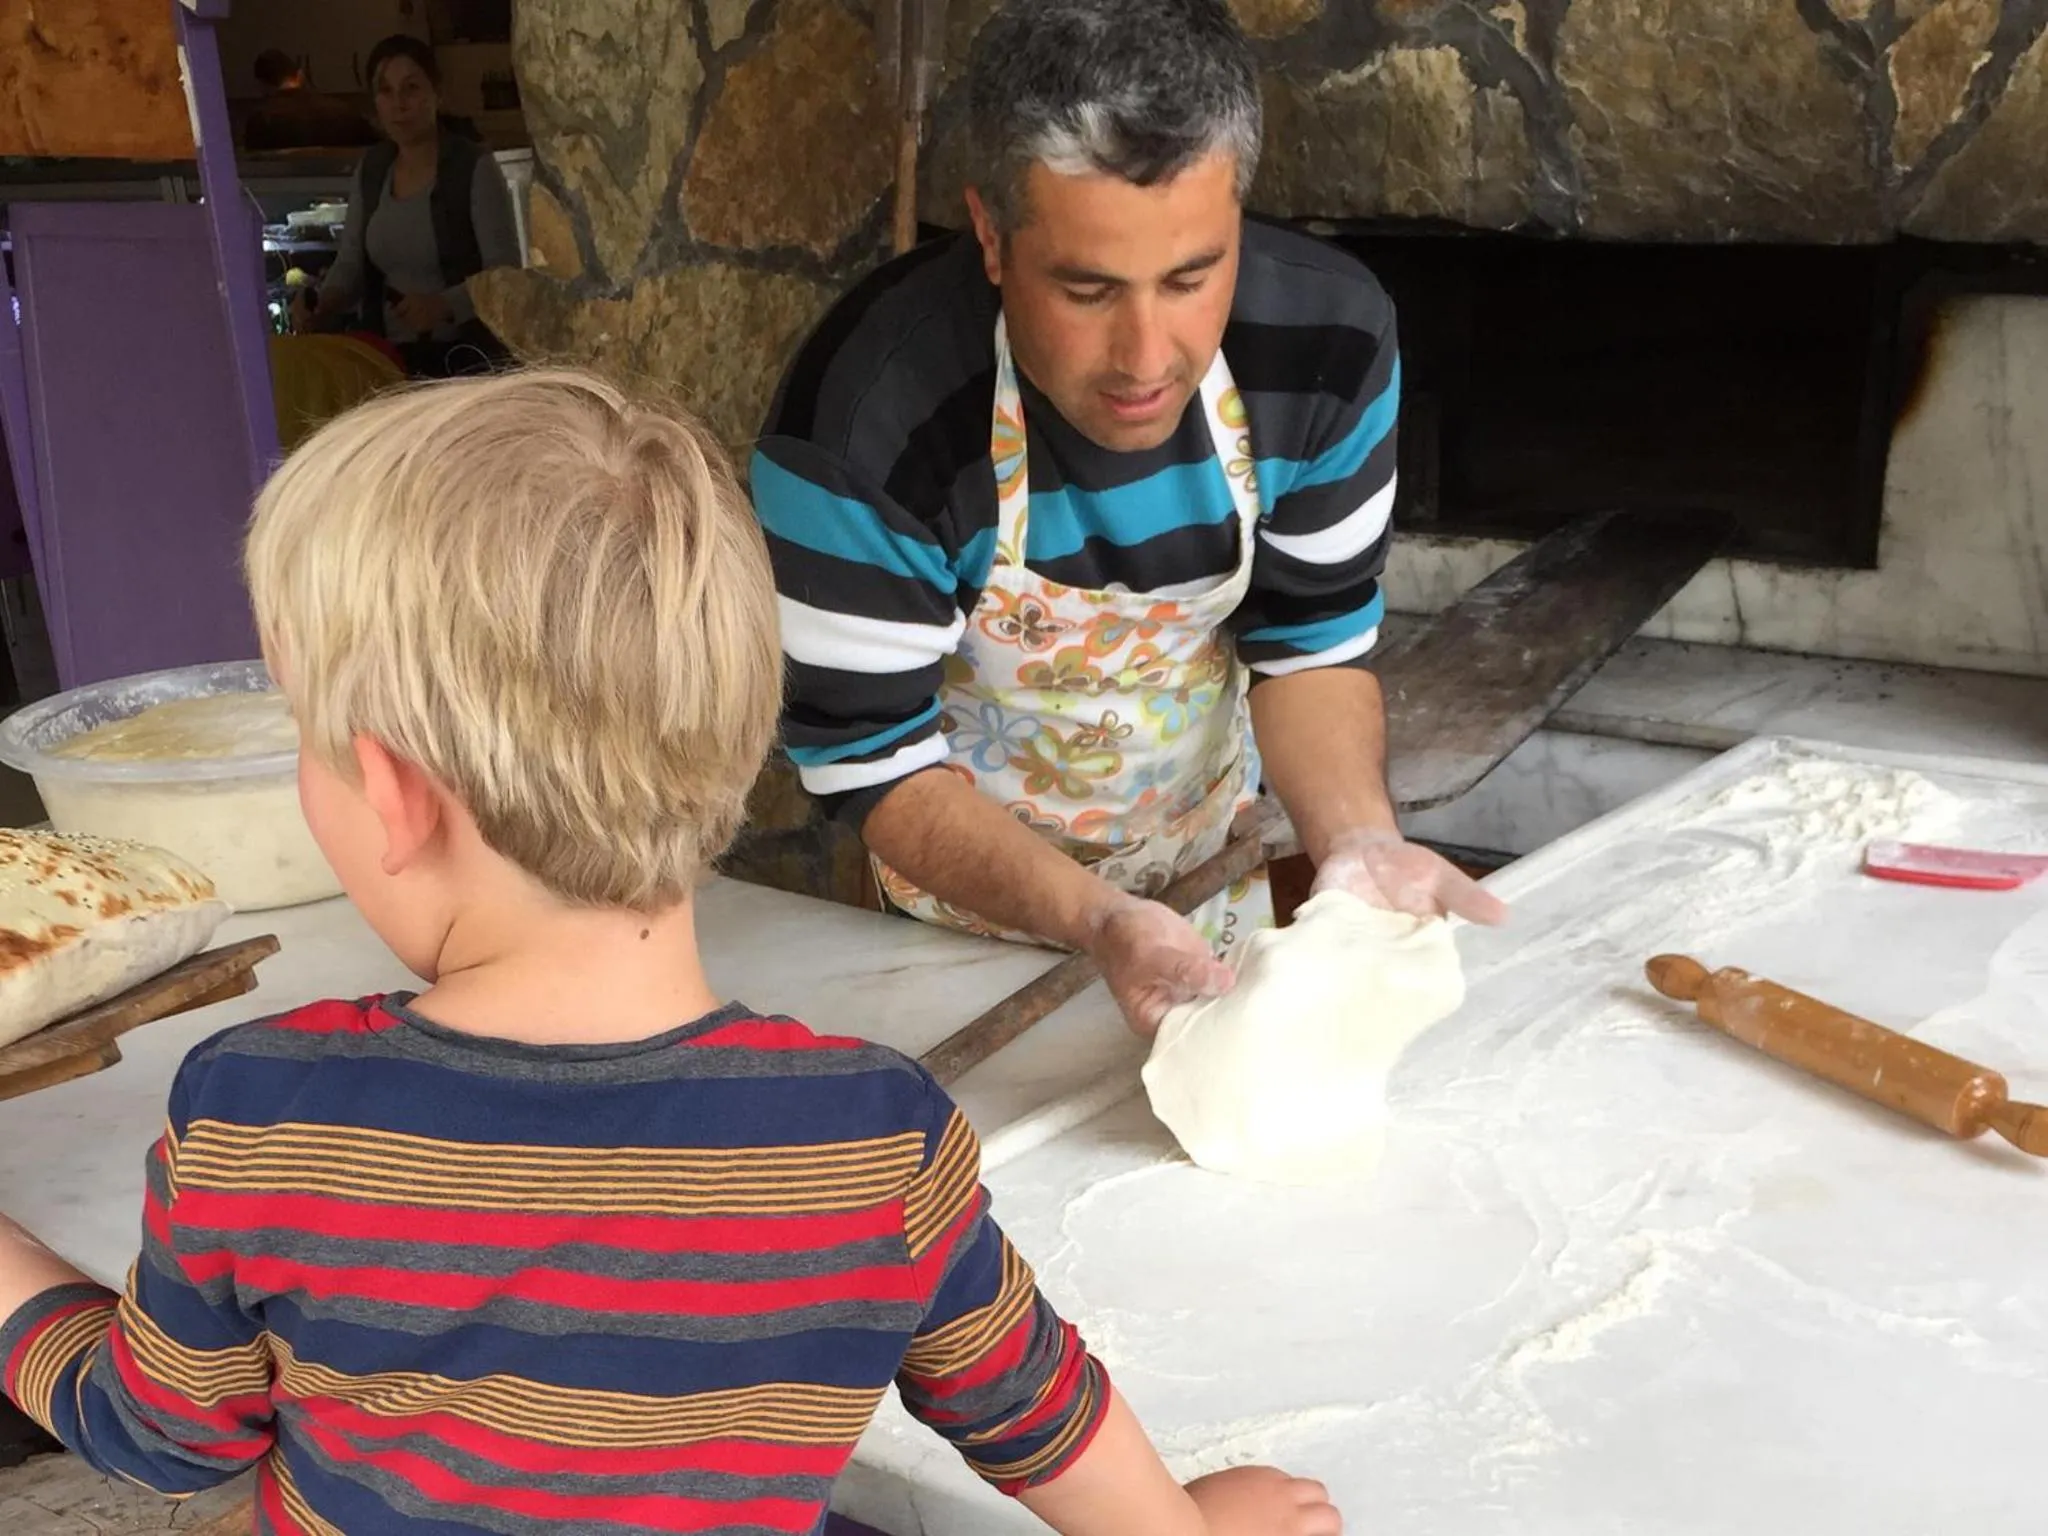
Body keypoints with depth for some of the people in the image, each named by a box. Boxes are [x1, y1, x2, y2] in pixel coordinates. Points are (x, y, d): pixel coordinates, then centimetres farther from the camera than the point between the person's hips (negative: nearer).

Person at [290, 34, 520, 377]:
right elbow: (350, 263, 16)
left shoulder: (474, 167, -7)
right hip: (390, 358, 5)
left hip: (466, 357, -5)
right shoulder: (370, 171, 11)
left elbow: (505, 272, -12)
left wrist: (443, 305, -28)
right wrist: (322, 306, -5)